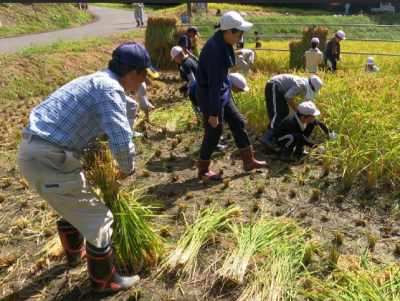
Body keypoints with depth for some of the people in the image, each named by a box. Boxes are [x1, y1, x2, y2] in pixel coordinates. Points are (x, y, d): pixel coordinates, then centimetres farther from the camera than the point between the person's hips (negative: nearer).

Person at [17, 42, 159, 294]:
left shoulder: (97, 80, 16)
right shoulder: (110, 88, -16)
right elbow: (122, 141, -24)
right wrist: (127, 169, -3)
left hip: (33, 150, 10)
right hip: (49, 160, -10)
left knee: (75, 204, 31)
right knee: (98, 218, 4)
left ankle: (75, 253, 55)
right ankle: (104, 282, 24)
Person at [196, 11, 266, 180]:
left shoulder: (224, 44, 1)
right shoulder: (214, 48, -27)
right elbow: (213, 82, -26)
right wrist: (213, 112, -22)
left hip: (223, 93, 10)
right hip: (210, 96, -9)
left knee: (238, 122, 14)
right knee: (214, 133, 2)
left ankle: (249, 161, 27)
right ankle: (203, 170, 22)